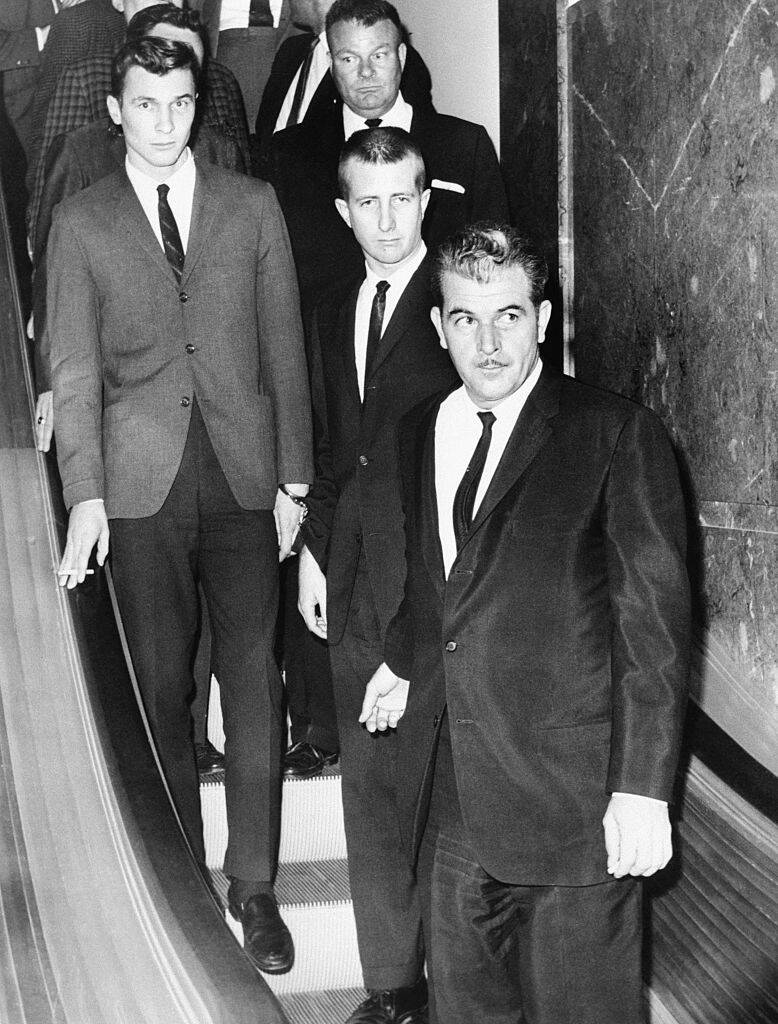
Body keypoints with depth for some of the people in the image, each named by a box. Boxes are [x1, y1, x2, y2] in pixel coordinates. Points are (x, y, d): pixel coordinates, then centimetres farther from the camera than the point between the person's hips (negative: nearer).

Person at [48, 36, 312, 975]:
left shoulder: (253, 206, 7)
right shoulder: (81, 223, 6)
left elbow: (285, 349, 7)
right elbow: (75, 369, 2)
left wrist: (294, 477, 3)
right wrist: (84, 494, -7)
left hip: (244, 474, 1)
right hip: (142, 483, 0)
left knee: (254, 682, 1)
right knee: (159, 688, 5)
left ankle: (254, 886, 13)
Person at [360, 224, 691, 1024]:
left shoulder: (614, 434, -6)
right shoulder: (420, 433, 11)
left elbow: (654, 620, -10)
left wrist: (642, 788, -14)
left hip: (572, 803, -5)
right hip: (451, 796, 5)